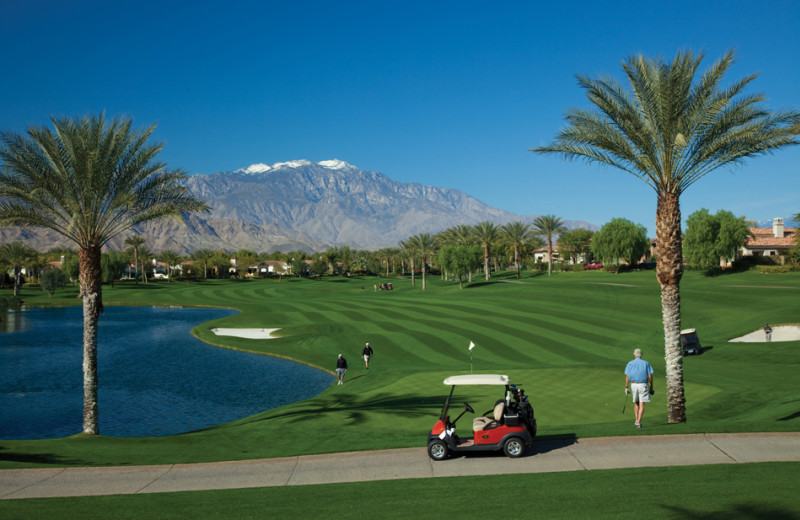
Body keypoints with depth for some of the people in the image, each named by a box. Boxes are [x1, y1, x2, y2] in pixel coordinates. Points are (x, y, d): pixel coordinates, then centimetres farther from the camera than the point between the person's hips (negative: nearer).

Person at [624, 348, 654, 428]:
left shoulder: (630, 364, 3)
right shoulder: (646, 363, 3)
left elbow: (627, 377, -3)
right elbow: (650, 376, -2)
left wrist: (626, 388, 0)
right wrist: (651, 387, 5)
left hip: (634, 385, 1)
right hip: (643, 385, -1)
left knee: (636, 403, 19)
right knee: (642, 405, -2)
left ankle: (637, 421, 12)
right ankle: (638, 423, -11)